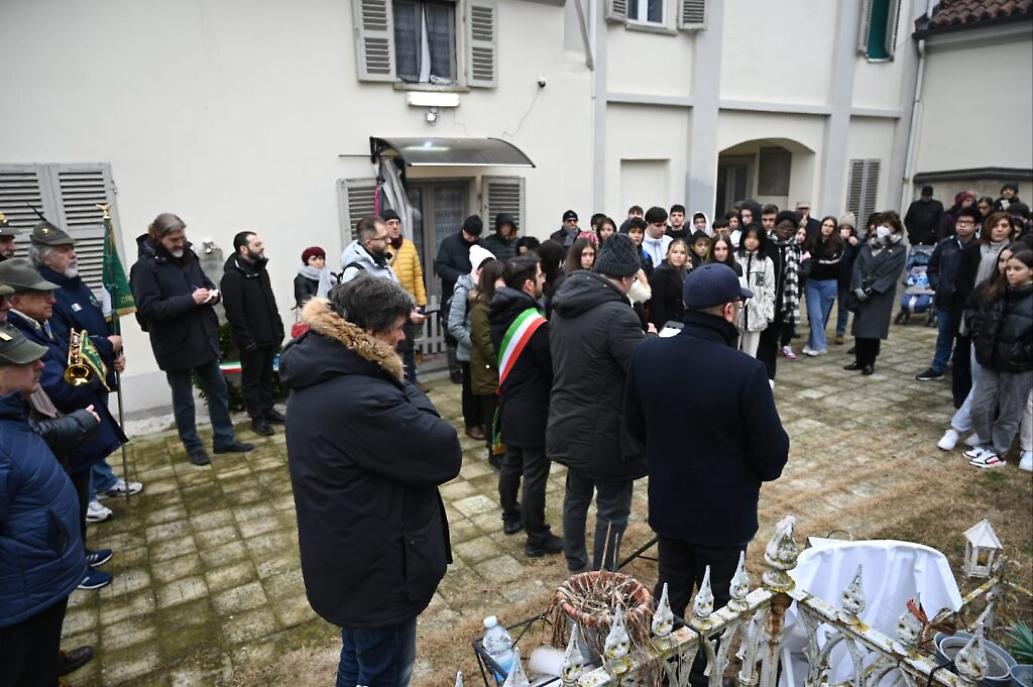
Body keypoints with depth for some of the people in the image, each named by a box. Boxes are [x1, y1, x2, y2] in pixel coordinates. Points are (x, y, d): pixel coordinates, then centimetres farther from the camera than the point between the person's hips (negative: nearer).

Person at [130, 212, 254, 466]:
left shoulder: (188, 256, 7)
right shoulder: (145, 266, -13)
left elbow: (206, 283, 18)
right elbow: (150, 308, -21)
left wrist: (213, 293, -6)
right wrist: (190, 300, -25)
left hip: (203, 338, 6)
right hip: (175, 345, -6)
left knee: (218, 389, 13)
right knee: (183, 399, 9)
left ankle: (224, 439, 26)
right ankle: (193, 447, 23)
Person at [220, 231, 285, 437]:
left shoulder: (260, 269, 10)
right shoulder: (232, 276, -17)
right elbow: (234, 313, -20)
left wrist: (278, 329, 12)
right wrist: (247, 341, -20)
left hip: (269, 336, 8)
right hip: (252, 340, -7)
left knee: (267, 376, 17)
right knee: (252, 379, 6)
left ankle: (267, 409, 30)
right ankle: (257, 418, 15)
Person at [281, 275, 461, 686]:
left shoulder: (317, 379, 0)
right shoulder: (361, 398, -34)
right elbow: (445, 454, -25)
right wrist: (402, 385, -18)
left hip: (346, 560, 10)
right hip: (376, 570, -9)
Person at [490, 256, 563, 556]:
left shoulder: (502, 314, 1)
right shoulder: (535, 325, -24)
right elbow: (553, 368, -18)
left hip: (509, 404, 9)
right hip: (533, 410, -8)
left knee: (511, 463, 22)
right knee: (535, 474, 2)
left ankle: (511, 517, 39)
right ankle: (537, 539, 13)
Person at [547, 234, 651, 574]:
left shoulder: (563, 305, 3)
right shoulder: (617, 314, -24)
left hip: (567, 424, 8)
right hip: (604, 431, -8)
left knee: (576, 495, 23)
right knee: (613, 509, 8)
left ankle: (576, 566, 40)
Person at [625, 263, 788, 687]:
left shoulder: (645, 356, -13)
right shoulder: (746, 371, -28)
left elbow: (634, 426, 1)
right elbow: (772, 454, -18)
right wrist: (765, 469, 5)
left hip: (667, 503, 4)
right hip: (724, 511, -4)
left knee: (670, 593, 24)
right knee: (717, 604, 19)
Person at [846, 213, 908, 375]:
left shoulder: (899, 250, -2)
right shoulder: (868, 245, 11)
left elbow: (891, 274, -10)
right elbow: (858, 266, 3)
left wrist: (871, 290, -17)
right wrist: (858, 287, -12)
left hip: (880, 295, -4)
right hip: (862, 293, 4)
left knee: (874, 328, -3)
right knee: (859, 326, 6)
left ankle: (869, 363, 6)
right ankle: (859, 360, 15)